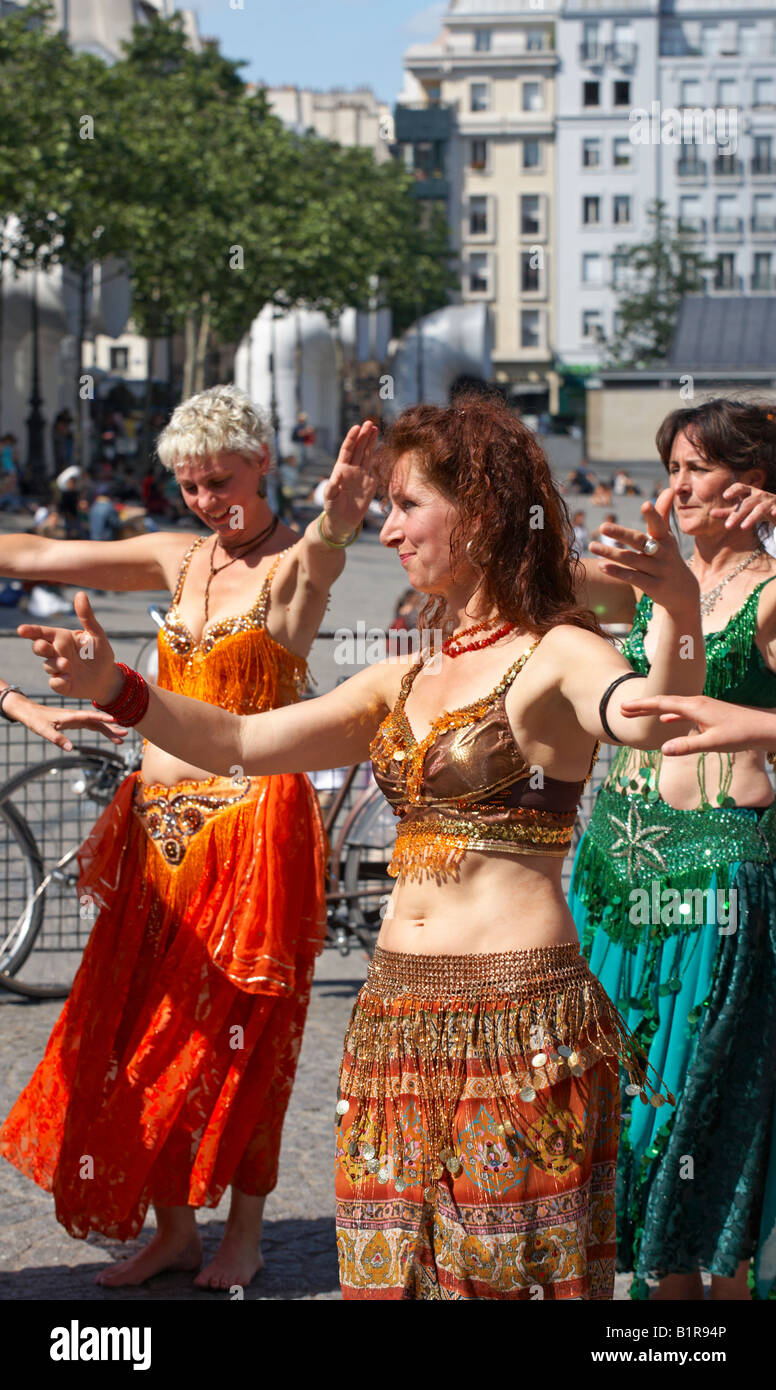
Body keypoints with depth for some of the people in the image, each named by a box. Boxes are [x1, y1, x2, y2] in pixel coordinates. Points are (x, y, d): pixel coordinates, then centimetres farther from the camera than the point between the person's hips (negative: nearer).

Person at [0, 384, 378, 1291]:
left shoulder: (295, 563, -7)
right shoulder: (178, 560, 11)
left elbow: (323, 547, -32)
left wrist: (338, 511, -55)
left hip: (249, 825, -6)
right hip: (157, 824, 6)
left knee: (236, 1038, 2)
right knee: (145, 1032, 9)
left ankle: (244, 1233, 16)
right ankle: (171, 1228, 21)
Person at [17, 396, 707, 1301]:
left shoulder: (556, 657, -7)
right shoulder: (402, 684, 15)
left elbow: (653, 718, -28)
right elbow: (241, 743, 14)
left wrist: (680, 608, -47)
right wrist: (113, 688, 2)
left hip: (519, 1019, -7)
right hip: (399, 1014, 7)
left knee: (513, 1271, 1)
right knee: (392, 1268, 11)